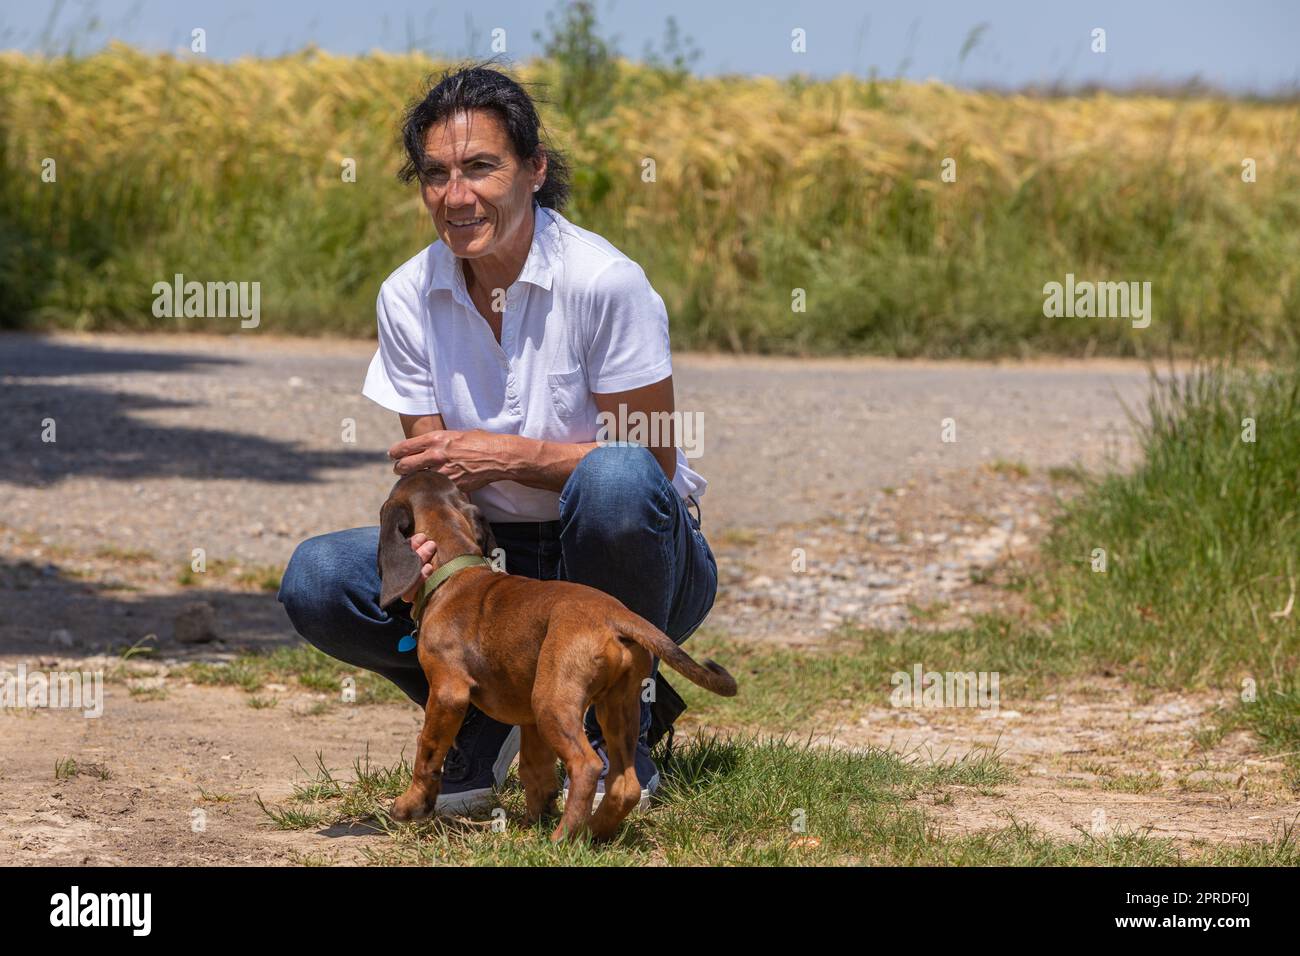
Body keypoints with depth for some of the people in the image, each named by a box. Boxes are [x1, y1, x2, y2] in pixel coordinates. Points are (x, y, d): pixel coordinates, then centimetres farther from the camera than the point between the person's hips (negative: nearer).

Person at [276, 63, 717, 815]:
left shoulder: (602, 281, -19)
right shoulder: (409, 298, -5)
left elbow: (654, 464, -16)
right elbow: (432, 470, -1)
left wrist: (511, 456, -27)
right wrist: (429, 541, -25)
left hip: (621, 562, -3)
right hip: (499, 559, 3)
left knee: (615, 479, -39)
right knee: (316, 581, -21)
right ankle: (485, 717, 3)